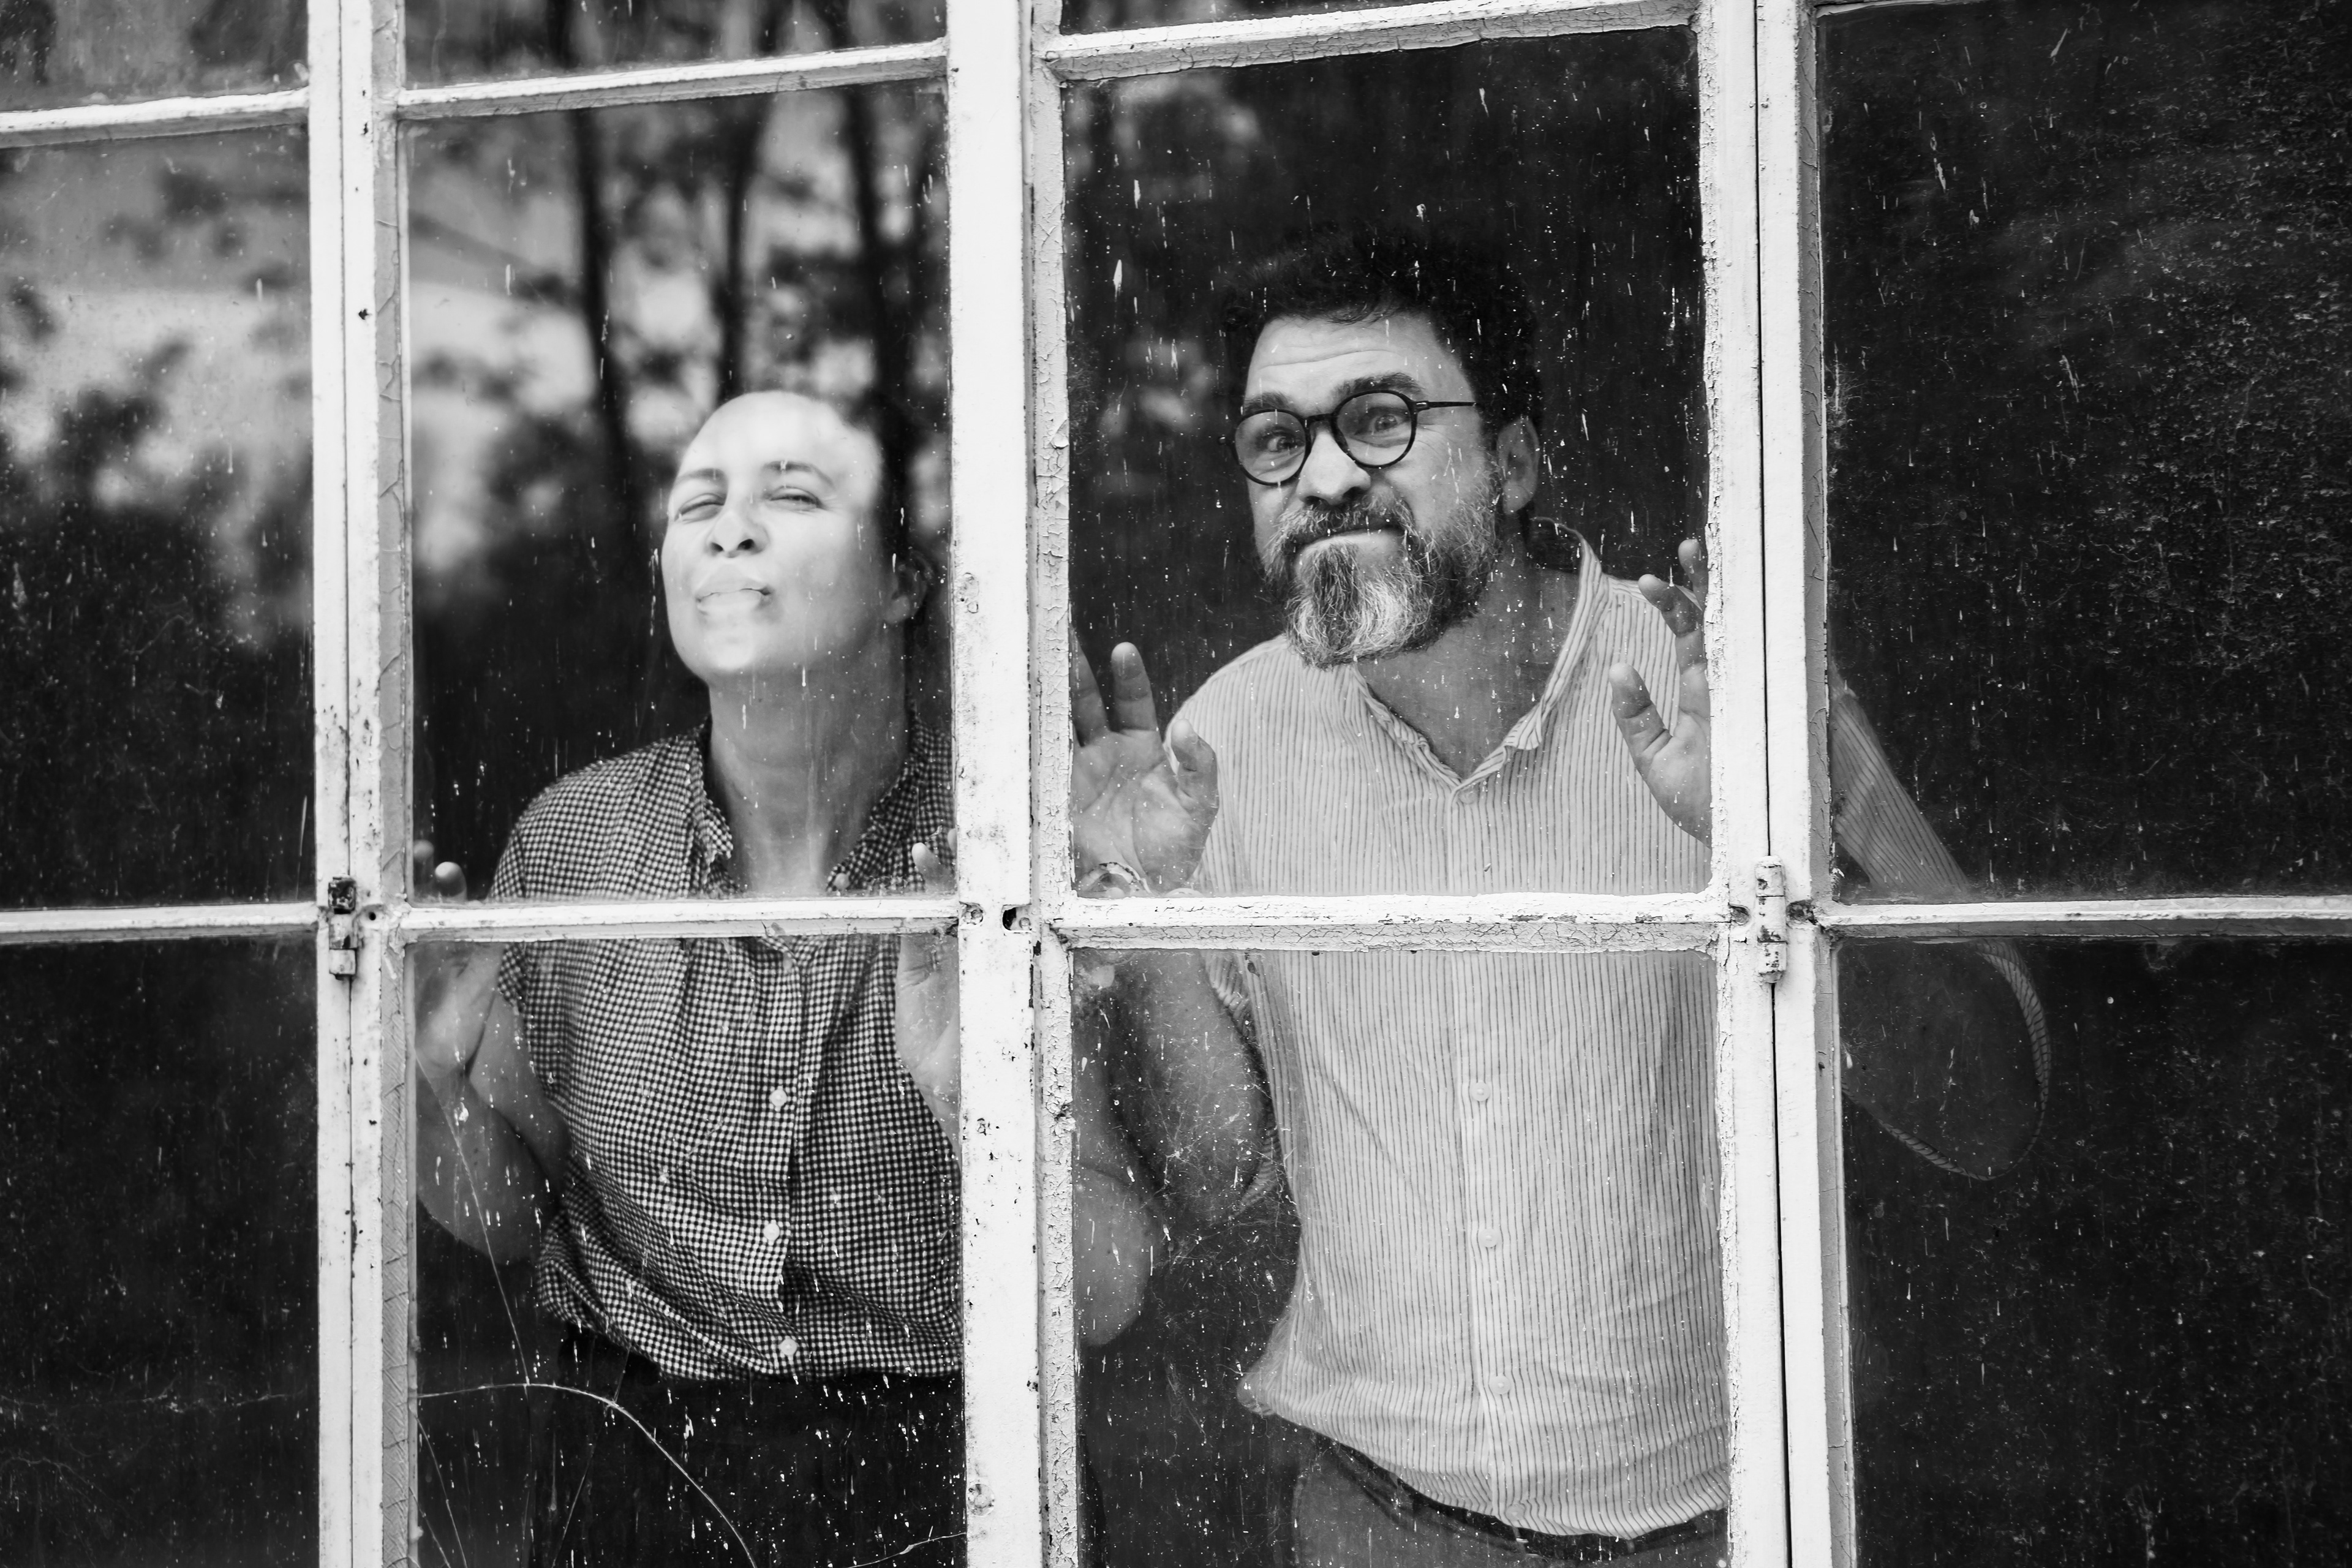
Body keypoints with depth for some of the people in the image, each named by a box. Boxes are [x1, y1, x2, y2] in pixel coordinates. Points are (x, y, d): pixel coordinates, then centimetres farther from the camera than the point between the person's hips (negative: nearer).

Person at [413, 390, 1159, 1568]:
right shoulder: (570, 841, -6)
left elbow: (1105, 1299, -14)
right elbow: (504, 1219, 4)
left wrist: (984, 1109, -31)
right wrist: (432, 1086, -16)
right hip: (633, 1470, 2)